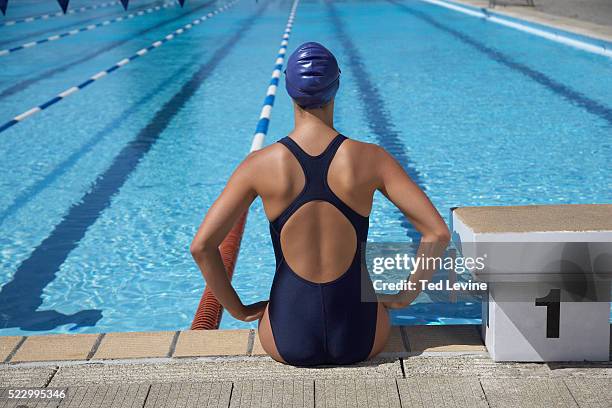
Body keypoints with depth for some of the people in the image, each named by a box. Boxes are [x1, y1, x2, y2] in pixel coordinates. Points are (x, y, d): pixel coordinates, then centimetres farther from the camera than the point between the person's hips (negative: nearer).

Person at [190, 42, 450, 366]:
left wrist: (240, 310, 2)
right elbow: (438, 233, -12)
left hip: (289, 343, 0)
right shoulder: (369, 158, -10)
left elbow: (202, 245, -11)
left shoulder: (261, 164, -9)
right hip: (361, 340, 0)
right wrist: (405, 295, 2)